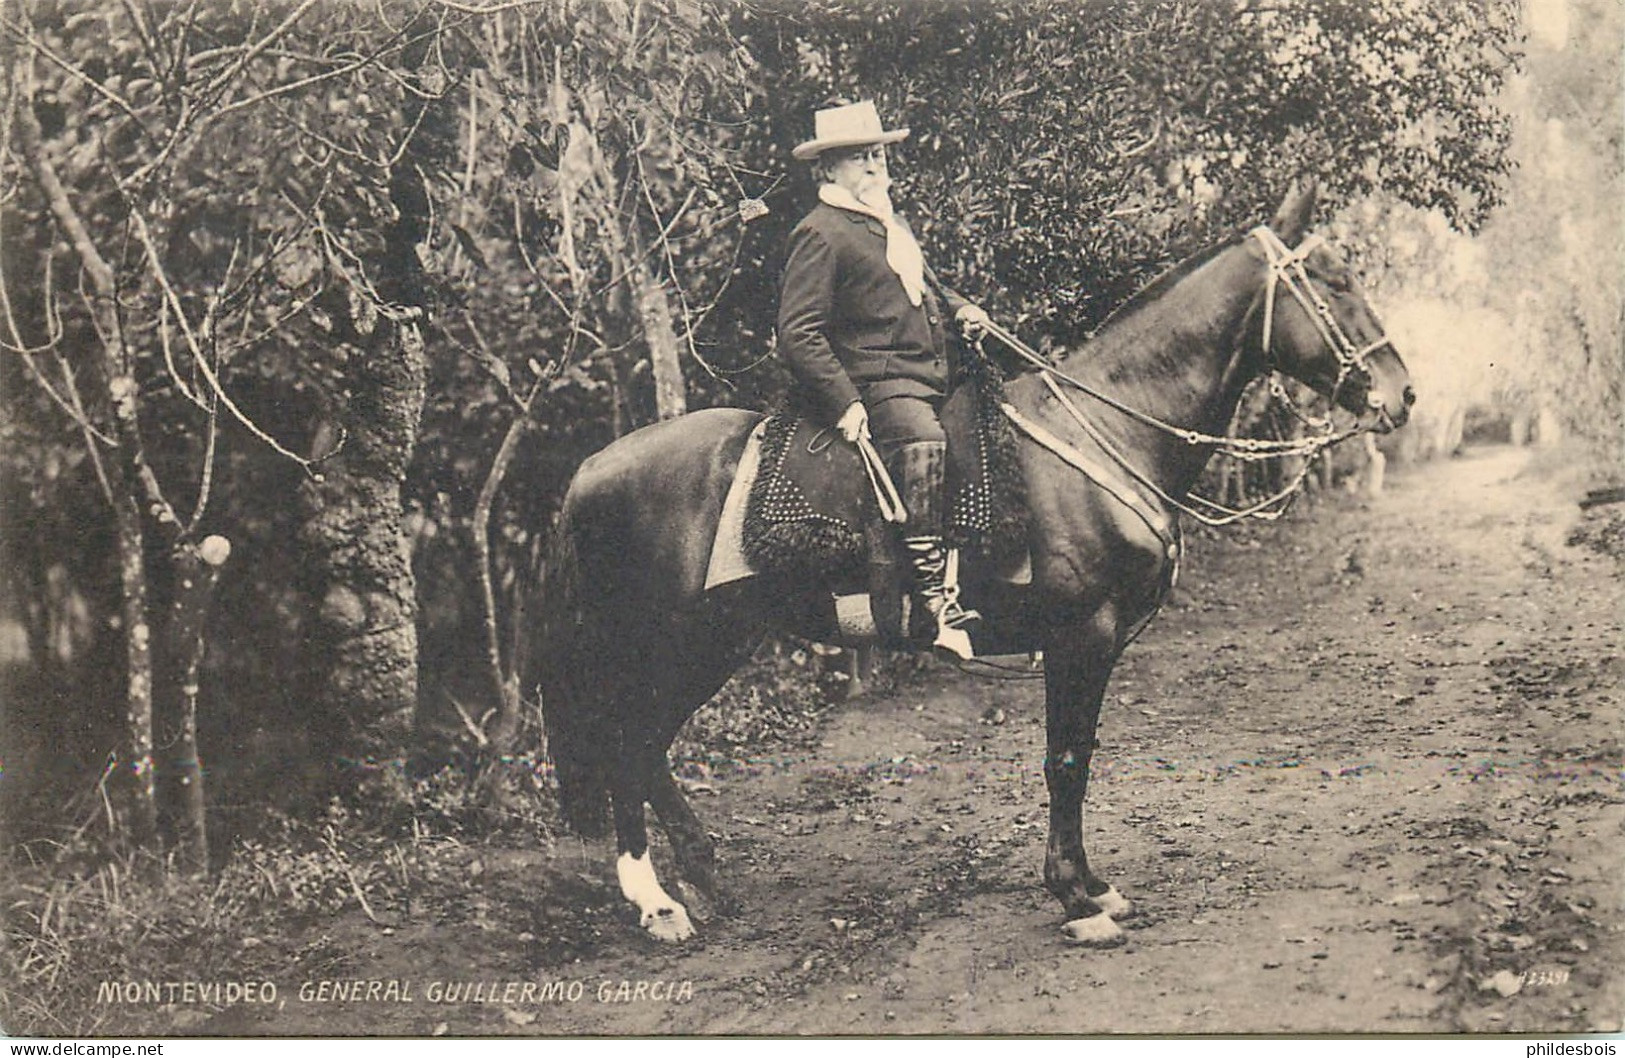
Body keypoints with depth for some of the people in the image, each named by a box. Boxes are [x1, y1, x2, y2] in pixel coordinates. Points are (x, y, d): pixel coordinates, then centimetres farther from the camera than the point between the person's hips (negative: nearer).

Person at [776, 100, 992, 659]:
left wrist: (959, 307, 17)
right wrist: (844, 402, -20)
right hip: (875, 385, -10)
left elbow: (922, 284, 39)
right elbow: (798, 332, -12)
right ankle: (938, 598, -40)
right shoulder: (820, 233, -5)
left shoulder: (890, 222, 23)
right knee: (923, 442, -34)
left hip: (931, 377, 10)